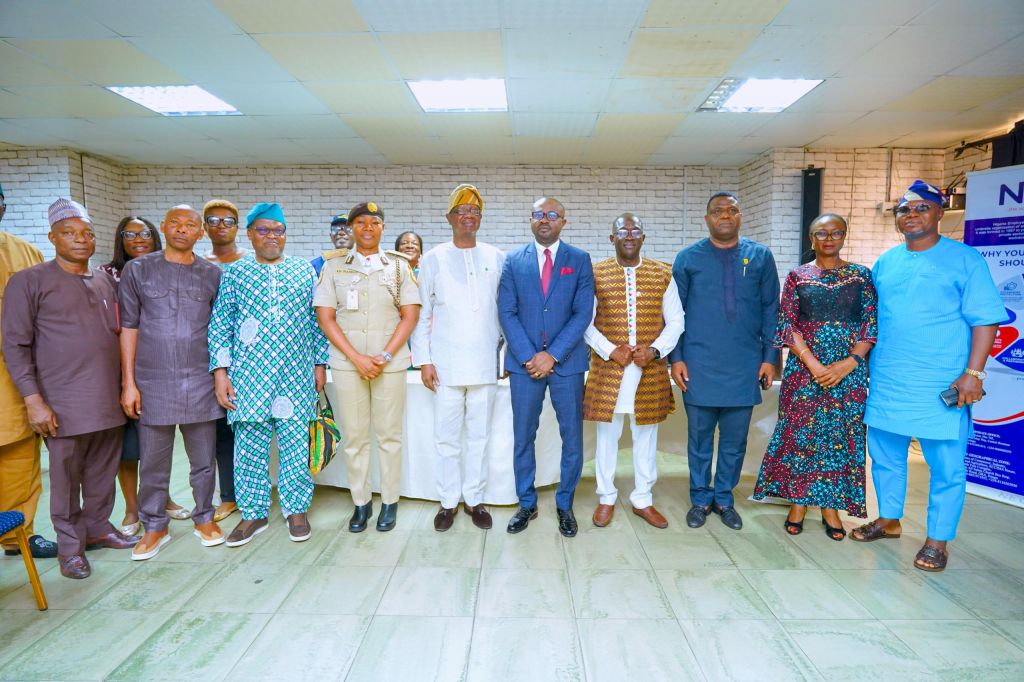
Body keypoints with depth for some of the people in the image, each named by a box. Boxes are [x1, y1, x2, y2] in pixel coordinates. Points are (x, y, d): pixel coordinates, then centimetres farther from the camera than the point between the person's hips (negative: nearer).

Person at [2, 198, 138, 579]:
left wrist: (126, 384, 13)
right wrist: (33, 400, -12)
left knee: (103, 473, 13)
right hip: (64, 404, -4)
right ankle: (69, 545, 22)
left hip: (109, 399, 4)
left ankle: (98, 527, 30)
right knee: (66, 478, 6)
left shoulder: (105, 281, 12)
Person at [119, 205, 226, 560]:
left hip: (200, 382, 1)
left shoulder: (212, 274, 5)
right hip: (153, 383, 0)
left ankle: (204, 518, 27)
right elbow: (128, 327, 2)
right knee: (153, 461, 9)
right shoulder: (137, 270, 3)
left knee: (204, 459, 9)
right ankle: (154, 527, 26)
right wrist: (128, 382, -2)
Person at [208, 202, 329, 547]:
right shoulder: (234, 274, 6)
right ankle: (253, 513, 22)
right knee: (250, 446, 5)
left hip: (297, 377, 1)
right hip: (250, 377, 0)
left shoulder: (304, 270, 9)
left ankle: (296, 509, 21)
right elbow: (219, 325, 5)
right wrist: (220, 371, -3)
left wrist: (320, 364, 6)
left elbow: (316, 321, 10)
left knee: (296, 444, 5)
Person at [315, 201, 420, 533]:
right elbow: (325, 318, 2)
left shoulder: (399, 265, 6)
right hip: (346, 362, 1)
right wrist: (357, 358, -8)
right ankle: (361, 502, 22)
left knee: (389, 434, 5)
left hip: (390, 362, 0)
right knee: (354, 435, 6)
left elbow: (410, 315, 2)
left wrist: (384, 357, -8)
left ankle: (390, 502, 19)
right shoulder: (334, 265, 7)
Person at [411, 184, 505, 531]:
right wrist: (423, 360, -2)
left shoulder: (496, 258, 7)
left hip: (485, 363, 1)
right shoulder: (434, 259, 3)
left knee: (479, 435, 10)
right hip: (446, 364, -1)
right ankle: (448, 501, 22)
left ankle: (474, 499, 24)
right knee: (447, 437, 6)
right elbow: (421, 313, 3)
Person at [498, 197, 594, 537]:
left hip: (567, 361, 0)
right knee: (523, 437, 8)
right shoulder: (513, 261, 6)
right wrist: (528, 356, -10)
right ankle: (526, 504, 25)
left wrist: (552, 355, -12)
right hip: (524, 362, 1)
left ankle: (564, 505, 25)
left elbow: (583, 313, -4)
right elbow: (506, 312, 1)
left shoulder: (580, 260, 3)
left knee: (572, 437, 7)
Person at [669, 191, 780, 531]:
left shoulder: (761, 256, 5)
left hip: (745, 366, 1)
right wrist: (676, 357, -3)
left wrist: (770, 357, 1)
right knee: (699, 437, 9)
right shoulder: (688, 258, 1)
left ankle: (724, 499, 29)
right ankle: (700, 498, 27)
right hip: (699, 366, -1)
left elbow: (771, 310, 6)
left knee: (735, 440, 11)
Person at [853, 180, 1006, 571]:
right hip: (887, 382, 5)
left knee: (946, 467, 4)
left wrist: (973, 373, -15)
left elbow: (985, 320, -7)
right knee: (884, 456, 15)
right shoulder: (885, 262, 10)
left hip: (942, 387, -4)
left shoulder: (965, 259, -4)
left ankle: (938, 540, 20)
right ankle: (888, 520, 34)